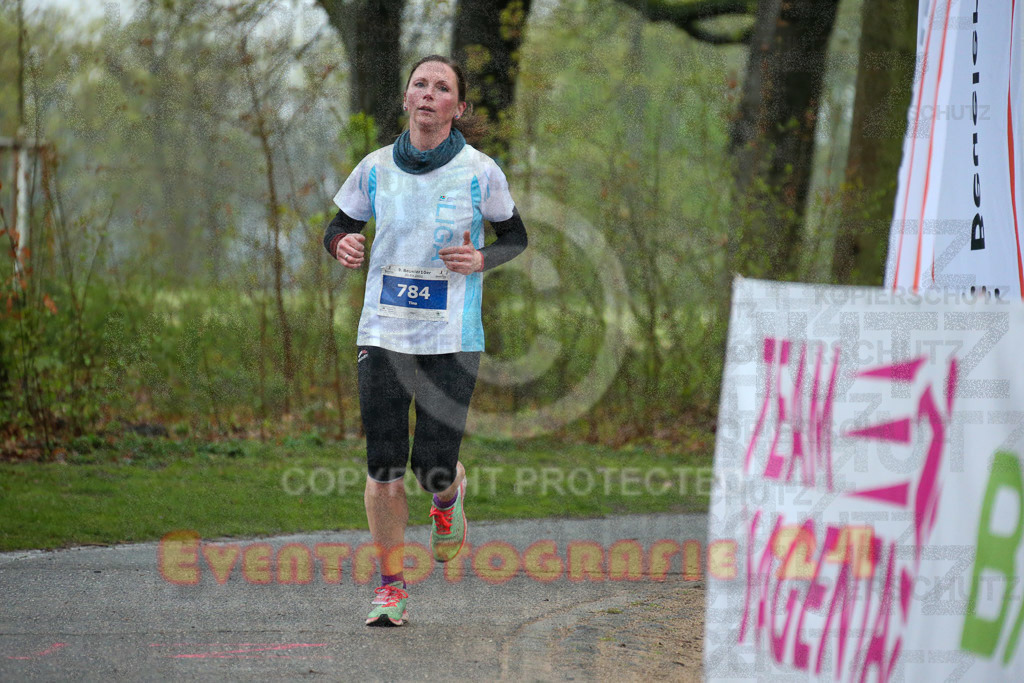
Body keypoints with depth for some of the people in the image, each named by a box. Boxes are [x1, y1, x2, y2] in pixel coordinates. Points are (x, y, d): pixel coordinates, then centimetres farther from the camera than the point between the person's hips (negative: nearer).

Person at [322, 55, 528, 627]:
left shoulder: (480, 172, -3)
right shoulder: (377, 168, 2)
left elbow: (516, 236, 10)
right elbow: (339, 226, 14)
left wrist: (481, 259, -11)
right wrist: (343, 244, -10)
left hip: (451, 339, -2)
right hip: (384, 334, 2)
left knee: (434, 466, -7)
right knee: (384, 466, -4)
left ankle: (449, 495, 33)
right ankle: (392, 587, 10)